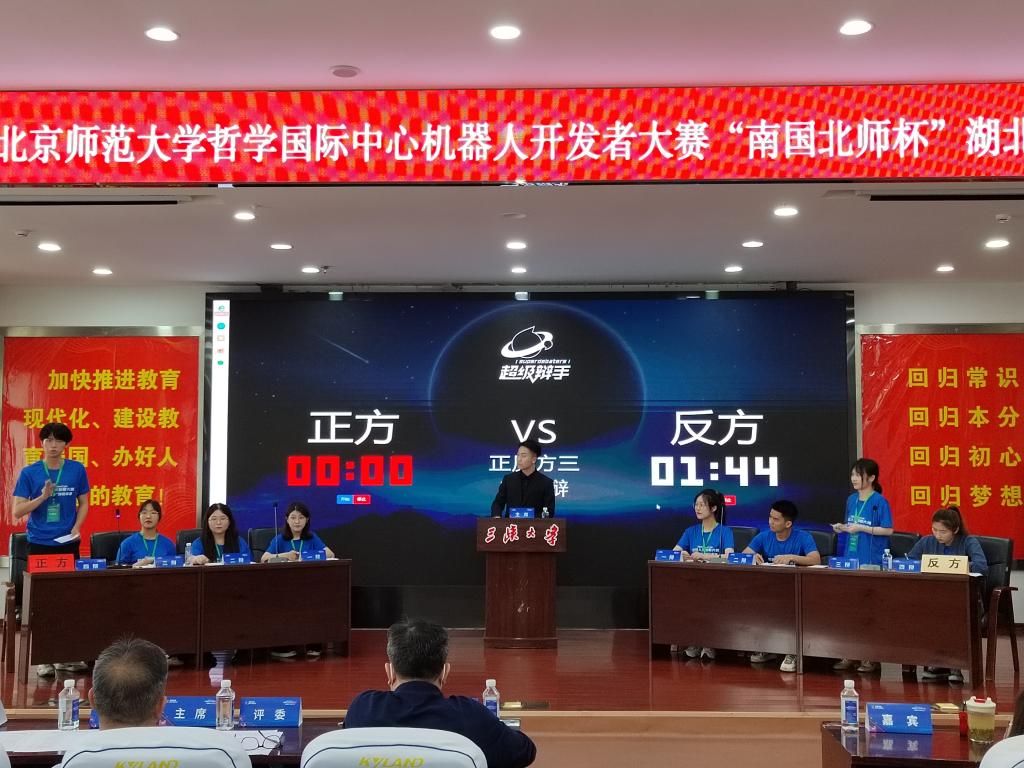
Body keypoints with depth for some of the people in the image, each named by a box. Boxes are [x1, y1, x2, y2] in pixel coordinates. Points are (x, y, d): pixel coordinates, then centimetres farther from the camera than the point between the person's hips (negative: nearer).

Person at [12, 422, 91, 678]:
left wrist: (76, 527, -6)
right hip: (39, 543, -1)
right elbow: (18, 511, -3)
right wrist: (43, 496, -16)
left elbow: (83, 503, 10)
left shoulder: (77, 470, 2)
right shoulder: (29, 473, -2)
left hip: (68, 543, 1)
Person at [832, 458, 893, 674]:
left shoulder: (879, 501, -9)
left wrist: (861, 528, -18)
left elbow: (888, 530, -12)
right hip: (851, 558, 6)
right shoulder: (851, 499, 10)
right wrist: (843, 528, 0)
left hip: (872, 561, -6)